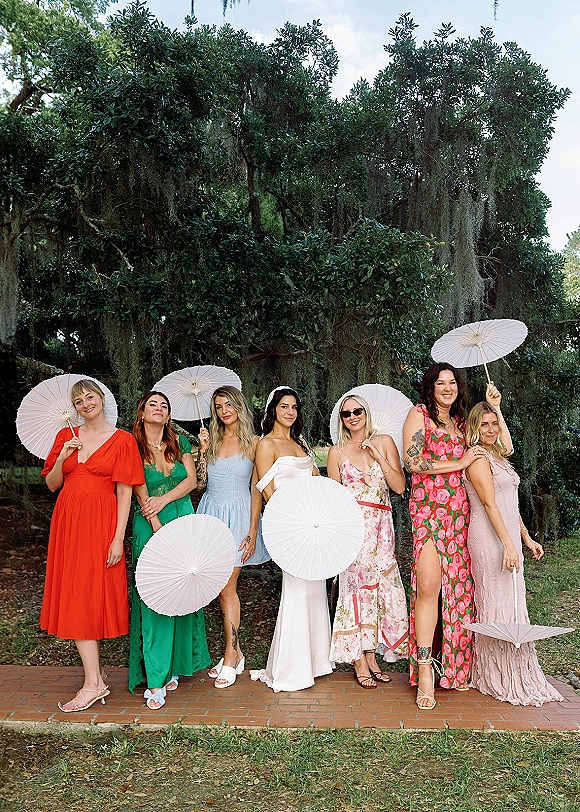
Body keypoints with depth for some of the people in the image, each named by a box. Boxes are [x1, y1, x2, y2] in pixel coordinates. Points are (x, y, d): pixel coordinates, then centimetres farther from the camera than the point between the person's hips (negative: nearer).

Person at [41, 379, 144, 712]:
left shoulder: (122, 440, -2)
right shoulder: (67, 436, 12)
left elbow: (125, 492, -6)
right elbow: (52, 484, 13)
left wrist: (119, 538, -12)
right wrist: (63, 456, -5)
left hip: (101, 522, -5)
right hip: (68, 520, 5)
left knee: (93, 595, -4)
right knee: (75, 597, 5)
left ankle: (93, 683, 6)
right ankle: (96, 678, 15)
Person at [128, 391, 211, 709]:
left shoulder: (180, 442, 9)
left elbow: (191, 480, 2)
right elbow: (141, 494, -8)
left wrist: (163, 500, -12)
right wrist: (159, 530, -15)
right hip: (150, 526, -3)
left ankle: (175, 665, 19)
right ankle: (155, 679, 0)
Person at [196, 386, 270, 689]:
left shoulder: (253, 443, -2)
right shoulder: (212, 440, 9)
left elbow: (256, 489, -5)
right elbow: (200, 482, 3)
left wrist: (253, 531, -10)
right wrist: (203, 449, -4)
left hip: (237, 516, -4)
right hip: (211, 513, 4)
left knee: (226, 587, -3)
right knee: (223, 587, 9)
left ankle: (230, 658, 11)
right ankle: (235, 652, 23)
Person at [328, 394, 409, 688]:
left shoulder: (384, 442, 8)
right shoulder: (337, 452, 7)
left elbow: (400, 486, 1)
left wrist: (378, 456, -7)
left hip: (381, 525, 2)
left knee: (379, 586, 1)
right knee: (358, 584, -4)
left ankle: (371, 655, 14)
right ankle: (359, 660, 6)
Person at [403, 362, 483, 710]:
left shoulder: (461, 422, 21)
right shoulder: (419, 414, 3)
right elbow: (413, 462, -8)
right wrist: (459, 463, -5)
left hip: (460, 510, 5)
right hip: (428, 509, -5)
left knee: (458, 586, 4)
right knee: (428, 587, -12)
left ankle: (456, 668, 16)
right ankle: (424, 669, -2)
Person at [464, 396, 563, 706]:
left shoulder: (496, 456, 18)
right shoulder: (477, 457, -10)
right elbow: (489, 503, -17)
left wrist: (526, 538, 19)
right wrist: (508, 545, -21)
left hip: (507, 537, 9)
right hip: (490, 539, -9)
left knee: (511, 604, 11)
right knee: (498, 605, -4)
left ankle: (515, 676, 20)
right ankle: (501, 680, 6)